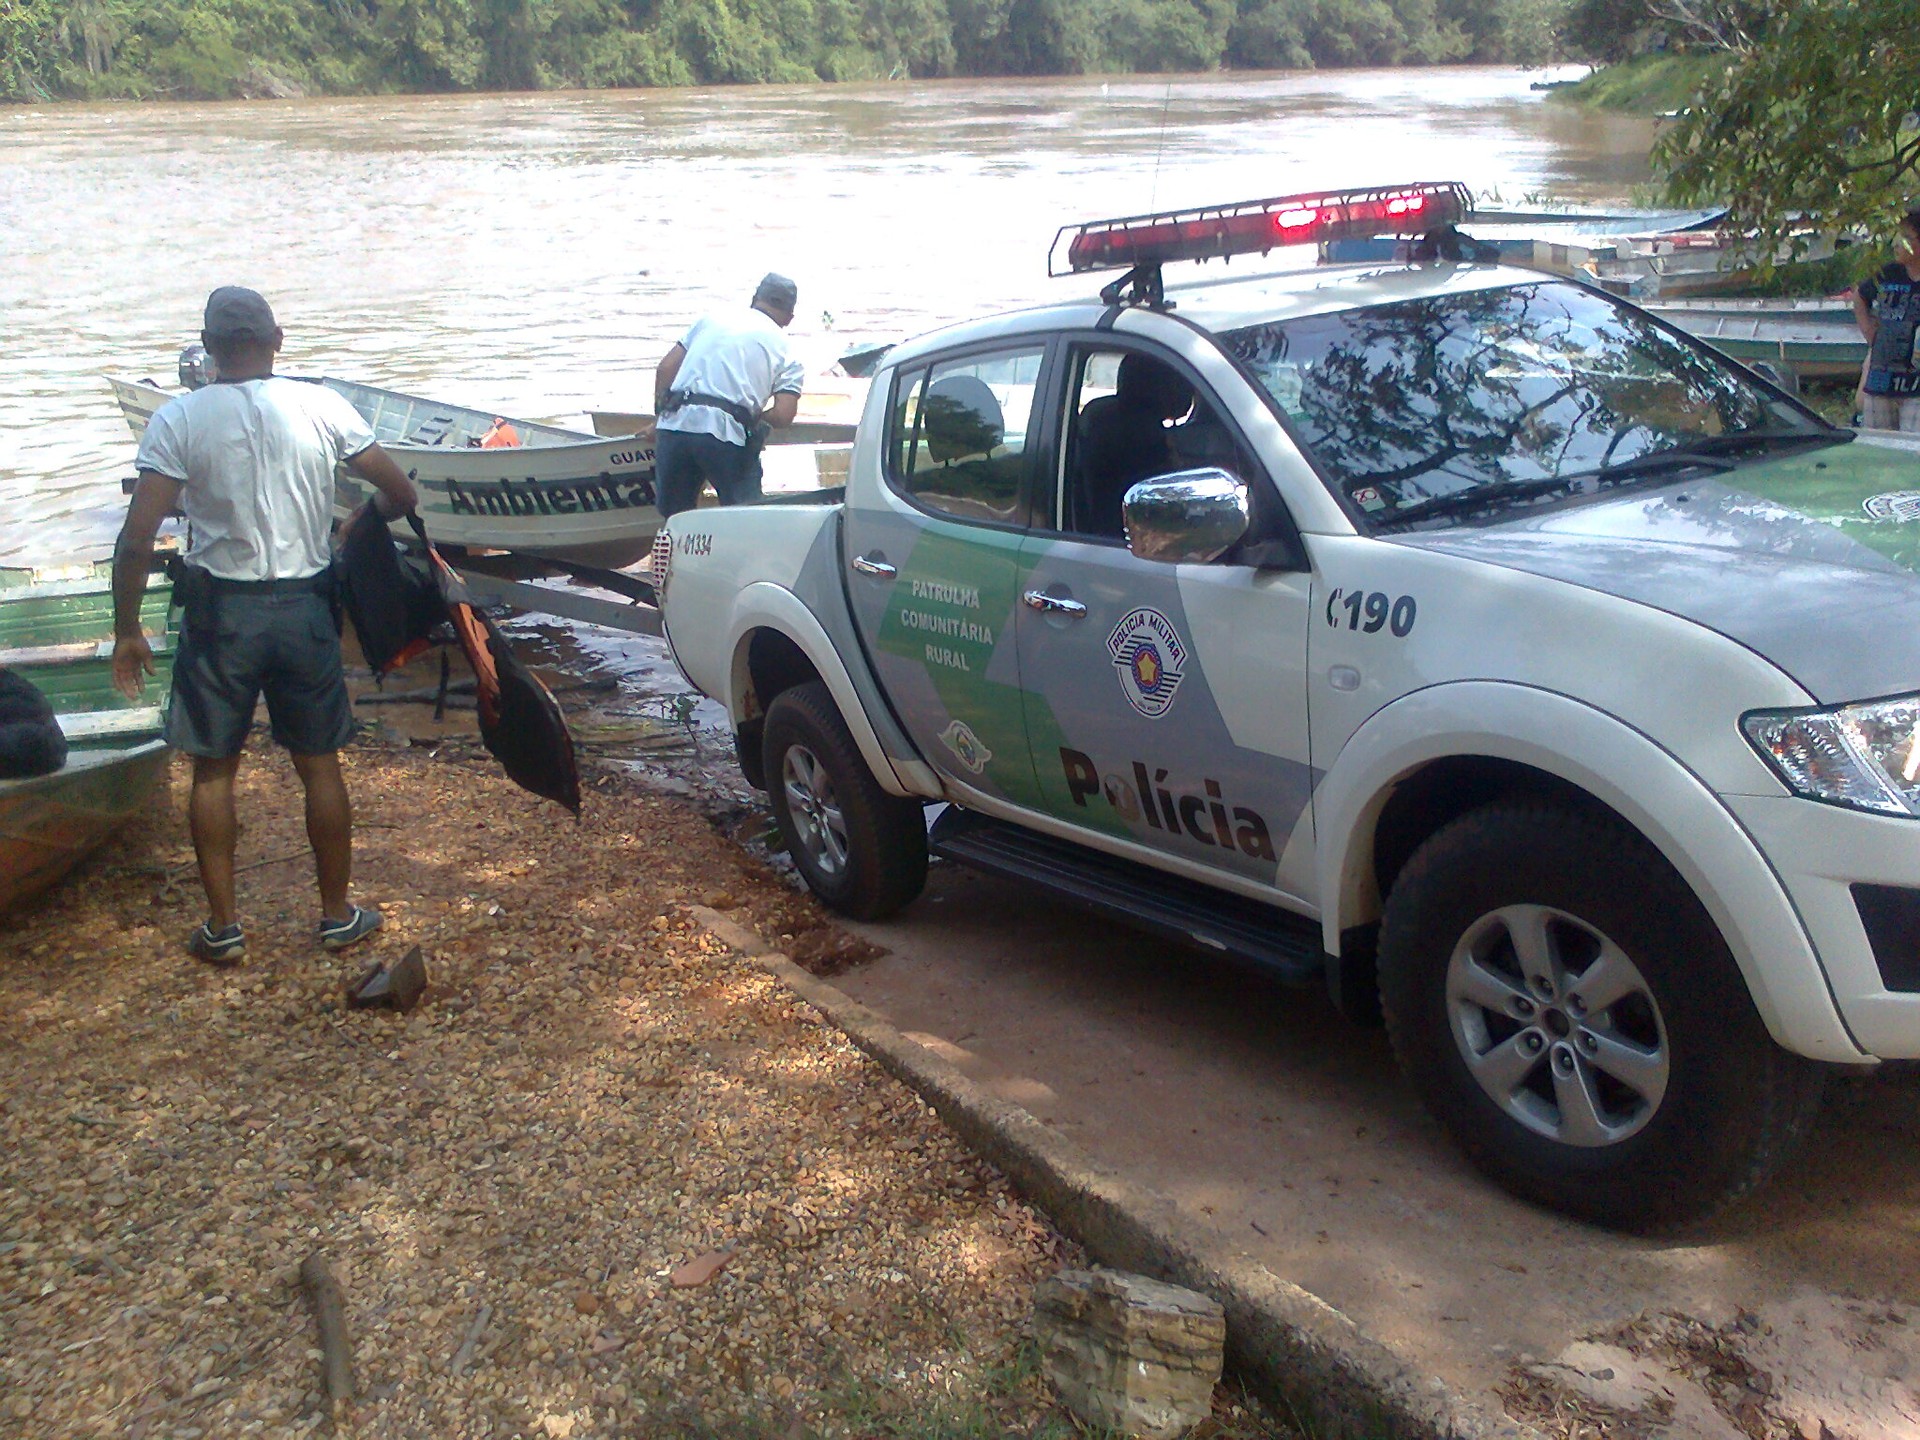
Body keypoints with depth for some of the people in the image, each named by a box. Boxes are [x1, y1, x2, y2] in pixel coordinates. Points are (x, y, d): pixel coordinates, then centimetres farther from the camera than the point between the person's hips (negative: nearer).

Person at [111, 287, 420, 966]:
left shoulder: (178, 419, -8)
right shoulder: (321, 406, -4)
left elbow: (136, 539, -12)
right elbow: (401, 494, 1)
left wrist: (127, 630, -1)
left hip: (220, 611, -1)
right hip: (303, 608, 1)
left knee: (213, 770, 12)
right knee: (320, 765, 13)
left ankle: (222, 927, 17)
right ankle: (337, 915, 23)